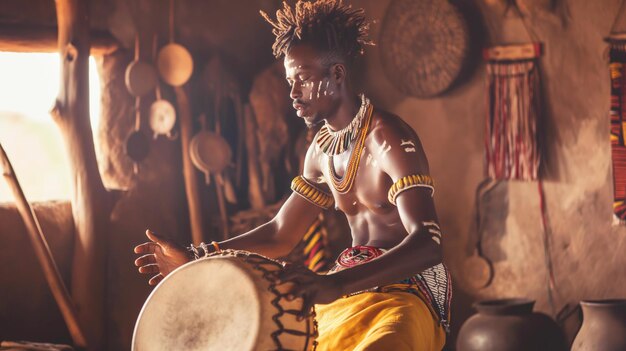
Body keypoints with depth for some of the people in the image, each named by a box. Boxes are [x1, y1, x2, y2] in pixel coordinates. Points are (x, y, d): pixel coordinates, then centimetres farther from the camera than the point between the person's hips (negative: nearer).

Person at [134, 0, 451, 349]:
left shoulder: (388, 139, -17)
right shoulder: (323, 150, 10)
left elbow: (428, 244, -28)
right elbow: (280, 234, 16)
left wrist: (336, 284, -42)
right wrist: (196, 258, 3)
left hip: (407, 291, -9)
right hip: (353, 290, 9)